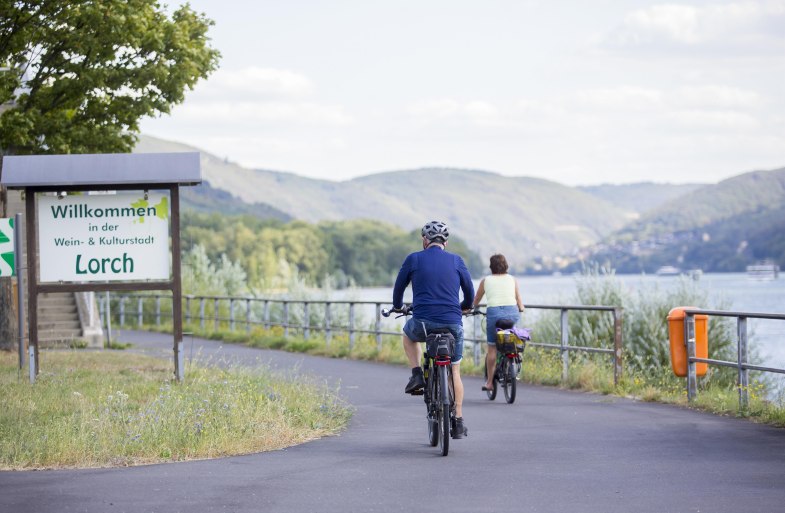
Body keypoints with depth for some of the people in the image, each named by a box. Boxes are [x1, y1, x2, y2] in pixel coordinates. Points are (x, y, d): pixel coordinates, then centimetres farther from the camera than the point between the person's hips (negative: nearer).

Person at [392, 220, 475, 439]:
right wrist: (465, 306, 39)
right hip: (453, 324, 1)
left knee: (408, 334, 35)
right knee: (454, 371, 16)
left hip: (423, 323, -1)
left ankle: (417, 375, 15)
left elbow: (399, 287, 15)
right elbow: (469, 290, 17)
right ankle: (458, 422, 11)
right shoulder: (456, 260, 8)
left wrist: (398, 307, 36)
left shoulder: (414, 259, 5)